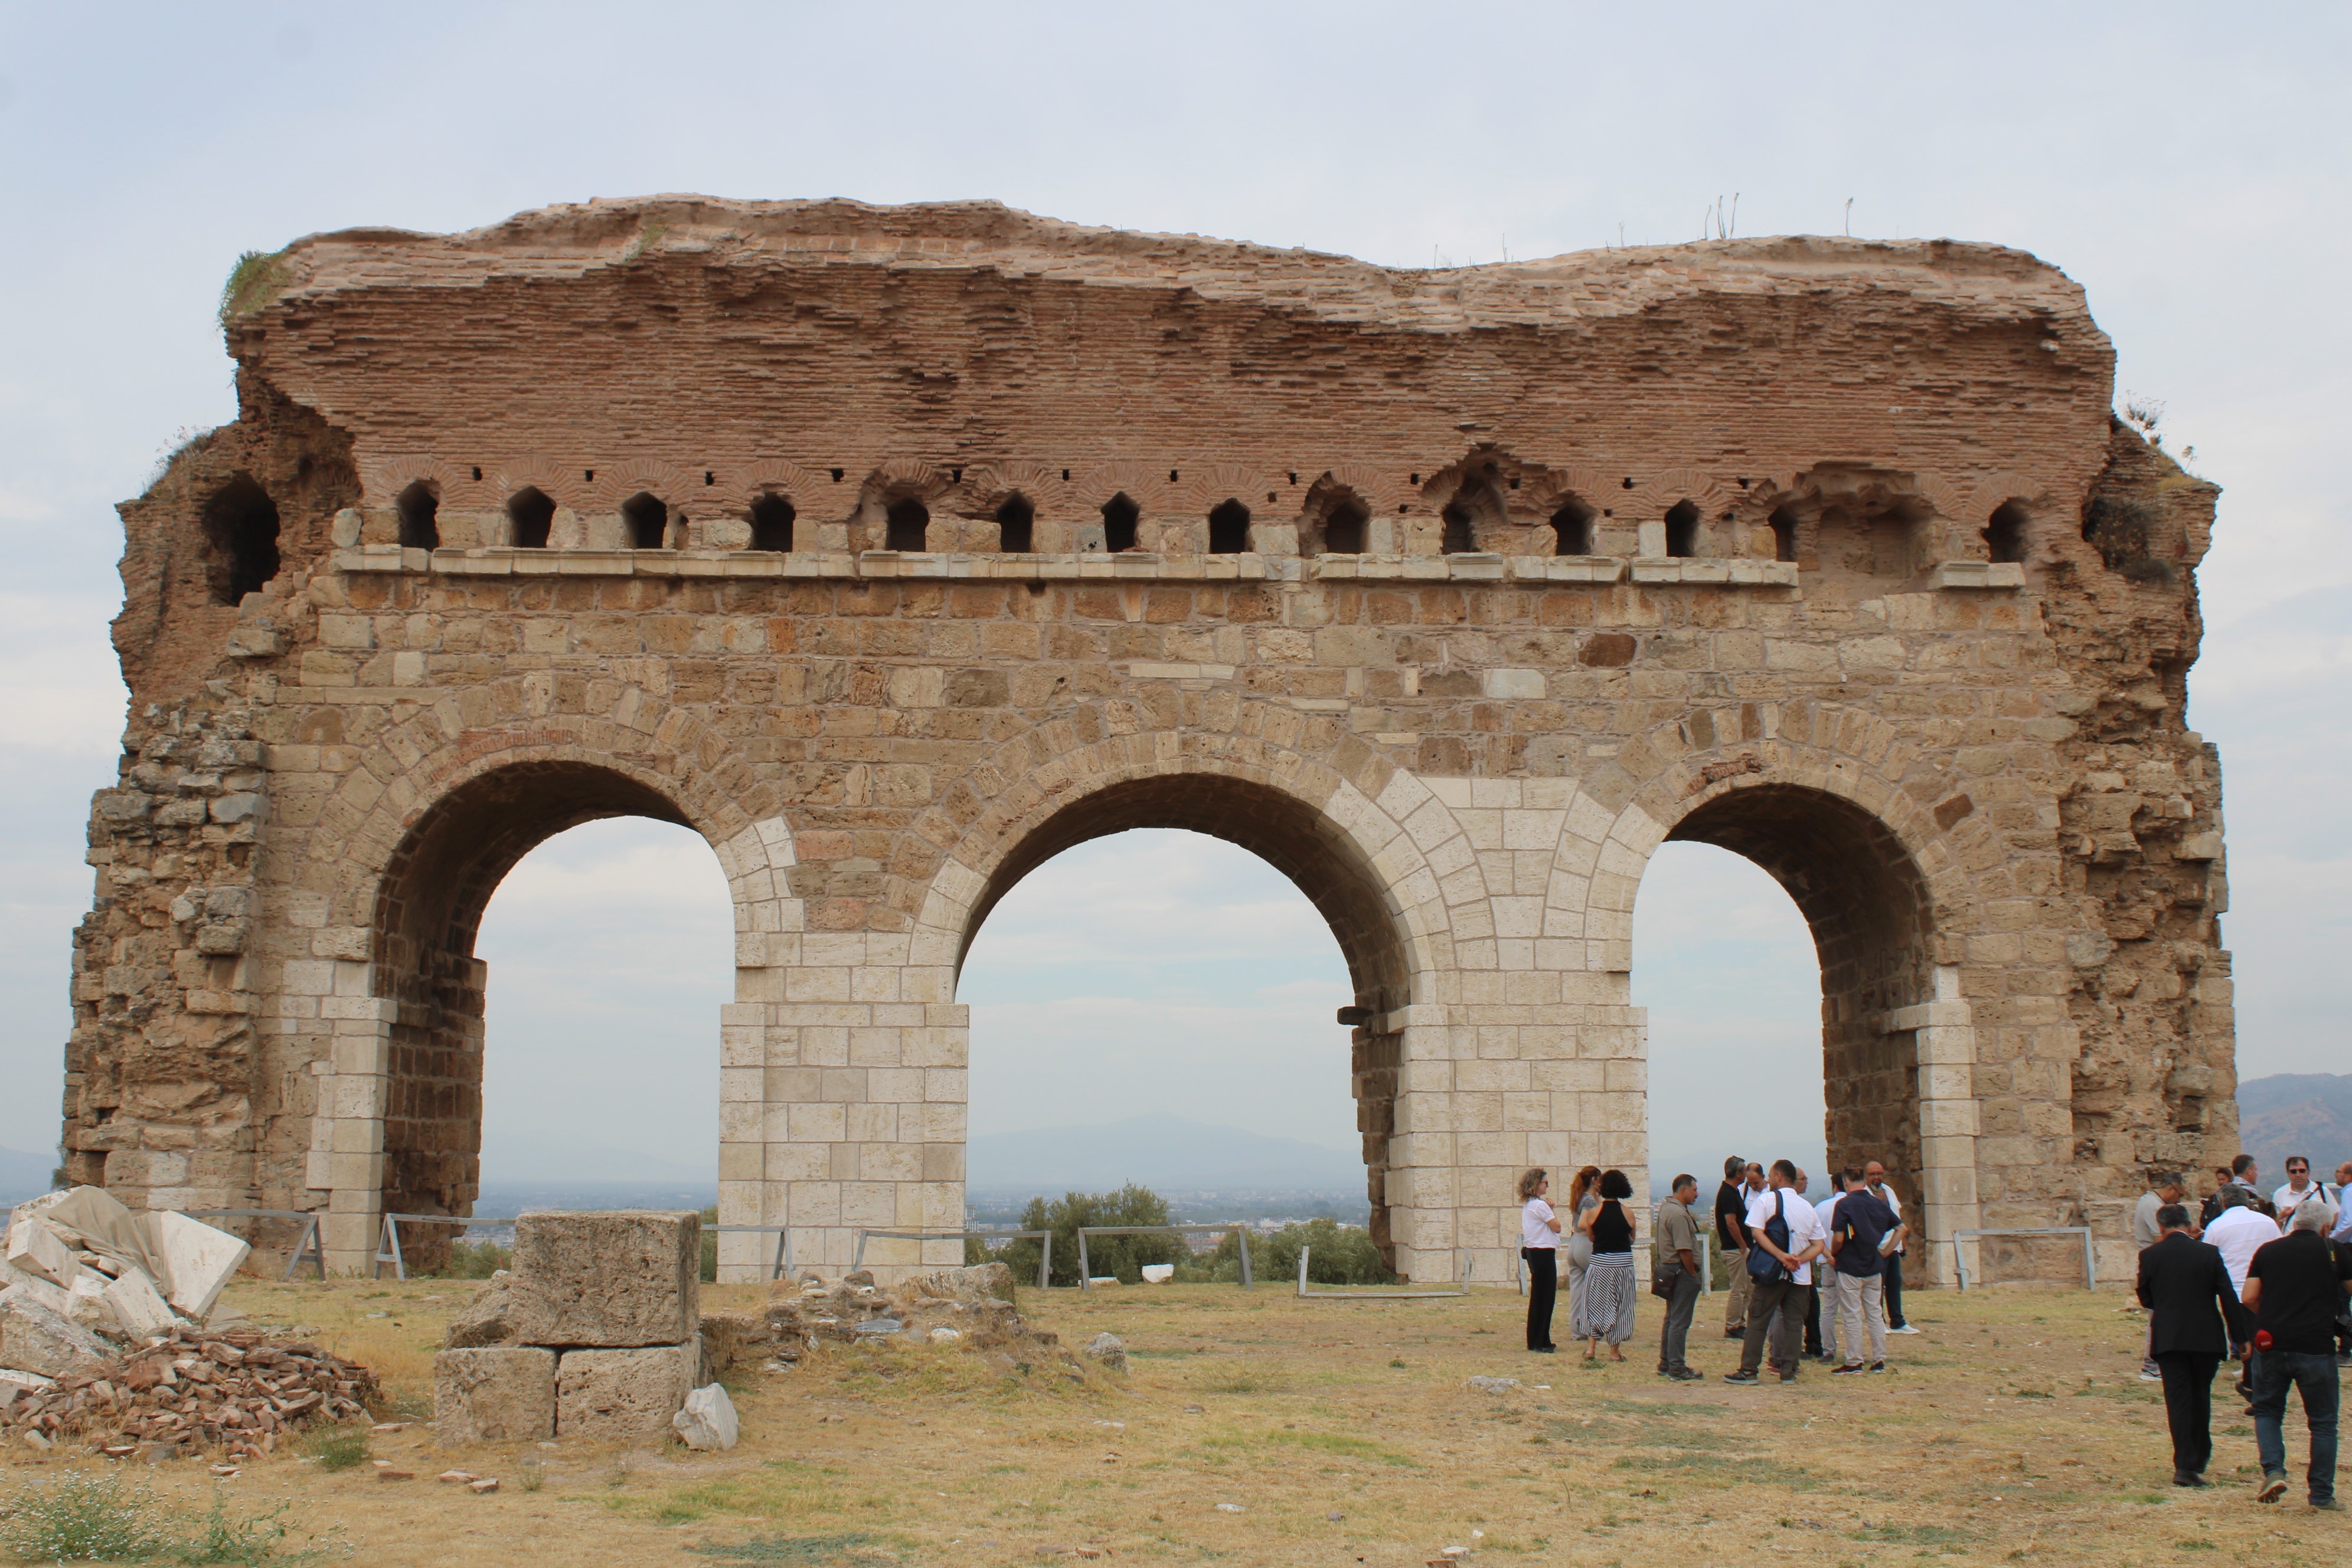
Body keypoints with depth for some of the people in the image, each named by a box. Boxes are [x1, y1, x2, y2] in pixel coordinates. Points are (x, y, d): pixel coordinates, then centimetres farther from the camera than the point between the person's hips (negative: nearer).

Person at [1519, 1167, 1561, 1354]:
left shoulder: (1527, 1205, 14)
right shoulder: (1540, 1205, -16)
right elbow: (1557, 1227, -13)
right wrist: (1553, 1213, 0)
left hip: (1533, 1252, 10)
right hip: (1544, 1253, -10)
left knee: (1538, 1297, 14)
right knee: (1545, 1297, -4)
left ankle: (1535, 1341, 18)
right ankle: (1541, 1343, -2)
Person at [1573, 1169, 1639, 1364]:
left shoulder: (1594, 1212, -6)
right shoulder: (1627, 1213, -5)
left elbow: (1591, 1237, 6)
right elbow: (1632, 1239, 5)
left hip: (1600, 1262, 0)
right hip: (1624, 1262, 0)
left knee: (1596, 1305, 8)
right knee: (1619, 1306, 10)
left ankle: (1591, 1348, -2)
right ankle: (1615, 1351, 14)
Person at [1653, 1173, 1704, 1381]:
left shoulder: (1666, 1208, 13)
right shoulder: (1679, 1214, -20)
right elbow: (1685, 1250, -22)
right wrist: (1693, 1274, -14)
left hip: (1668, 1270, 11)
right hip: (1681, 1271, -11)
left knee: (1672, 1319, 17)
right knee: (1680, 1322, -5)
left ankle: (1666, 1365, 23)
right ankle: (1677, 1369, -2)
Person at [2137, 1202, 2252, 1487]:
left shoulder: (2150, 1256, -4)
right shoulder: (2209, 1253, -4)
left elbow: (2145, 1298, 5)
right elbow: (2228, 1298, -5)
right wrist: (2239, 1336, 0)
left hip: (2168, 1338, -1)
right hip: (2206, 1337, 1)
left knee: (2178, 1401, 2)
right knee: (2201, 1399, 17)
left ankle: (2186, 1465, -8)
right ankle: (2198, 1460, 26)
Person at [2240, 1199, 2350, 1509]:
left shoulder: (2267, 1251, 6)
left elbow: (2249, 1298, 3)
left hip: (2271, 1344, 2)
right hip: (2316, 1347, -1)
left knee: (2267, 1411, 17)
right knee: (2322, 1422, 10)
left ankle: (2273, 1471, -3)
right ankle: (2322, 1494, 10)